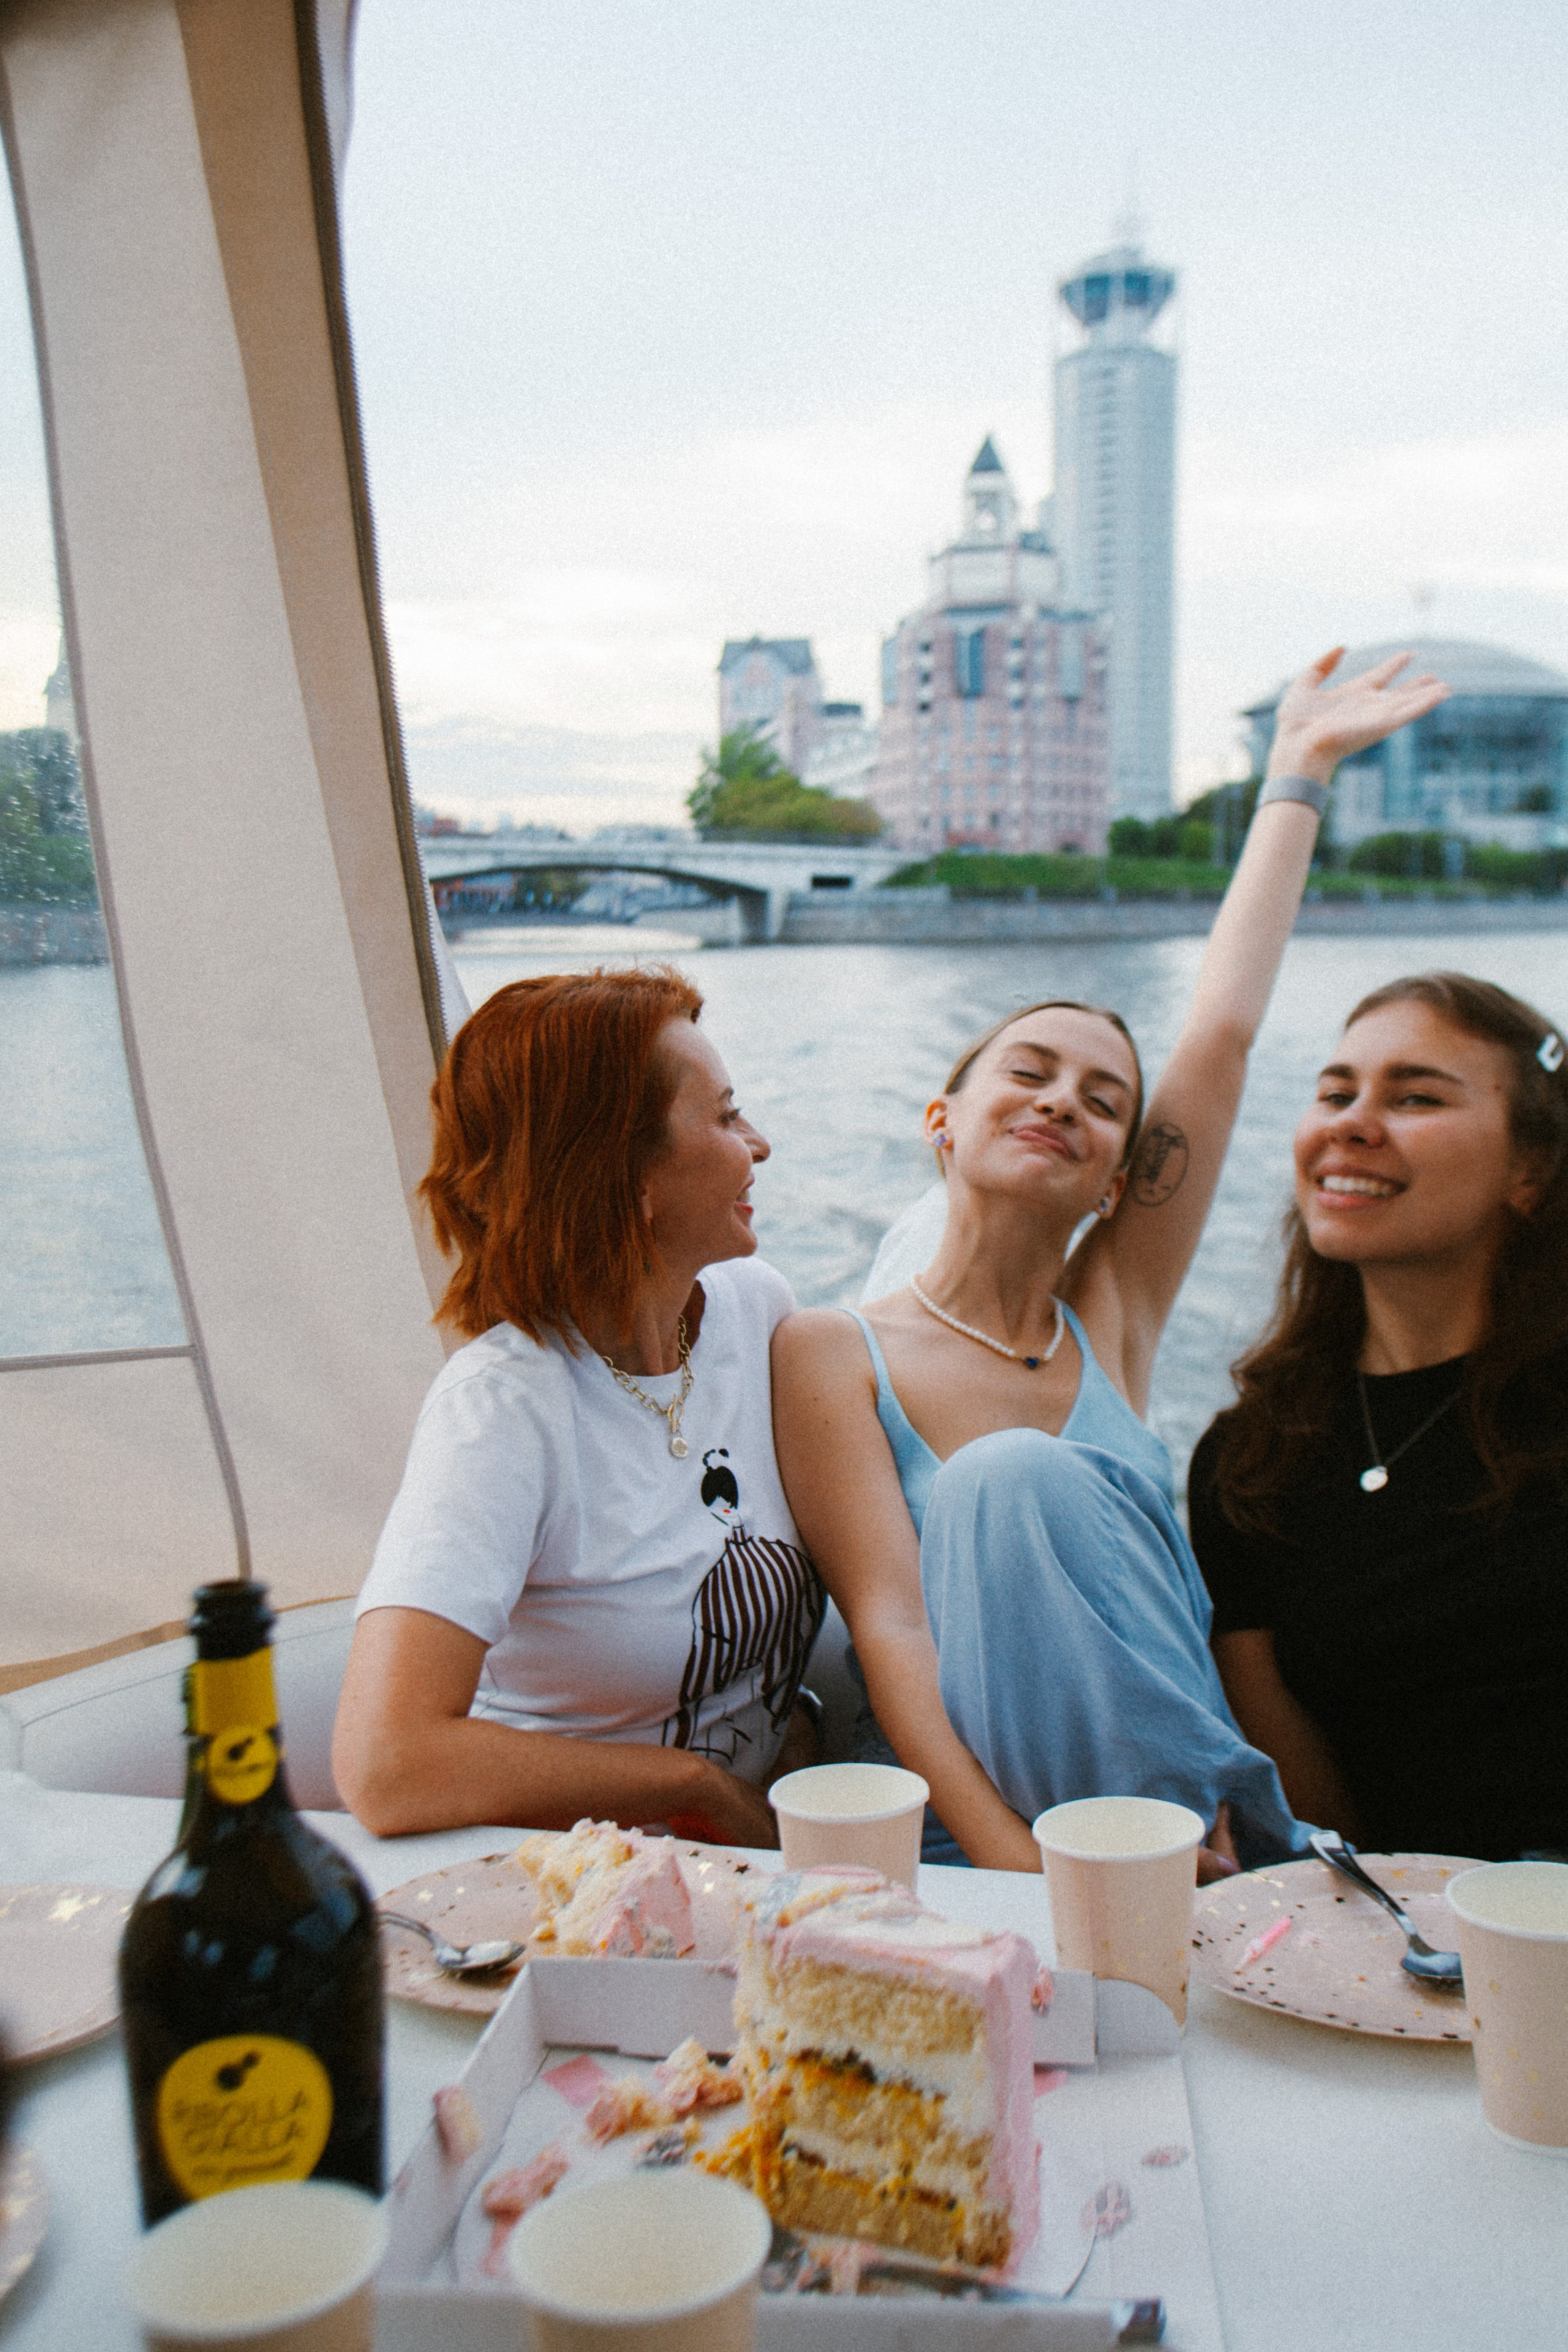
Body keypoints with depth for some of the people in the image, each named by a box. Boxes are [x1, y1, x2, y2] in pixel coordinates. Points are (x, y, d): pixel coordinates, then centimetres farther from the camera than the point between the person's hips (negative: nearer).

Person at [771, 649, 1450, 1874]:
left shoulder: (1110, 1326, 9)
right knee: (1010, 1475, -27)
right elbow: (886, 1631, -13)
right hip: (965, 1858, -2)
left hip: (1199, 1830, 2)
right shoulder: (832, 1353, -2)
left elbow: (1222, 1034, 10)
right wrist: (1028, 1877, -27)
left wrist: (1301, 771, 14)